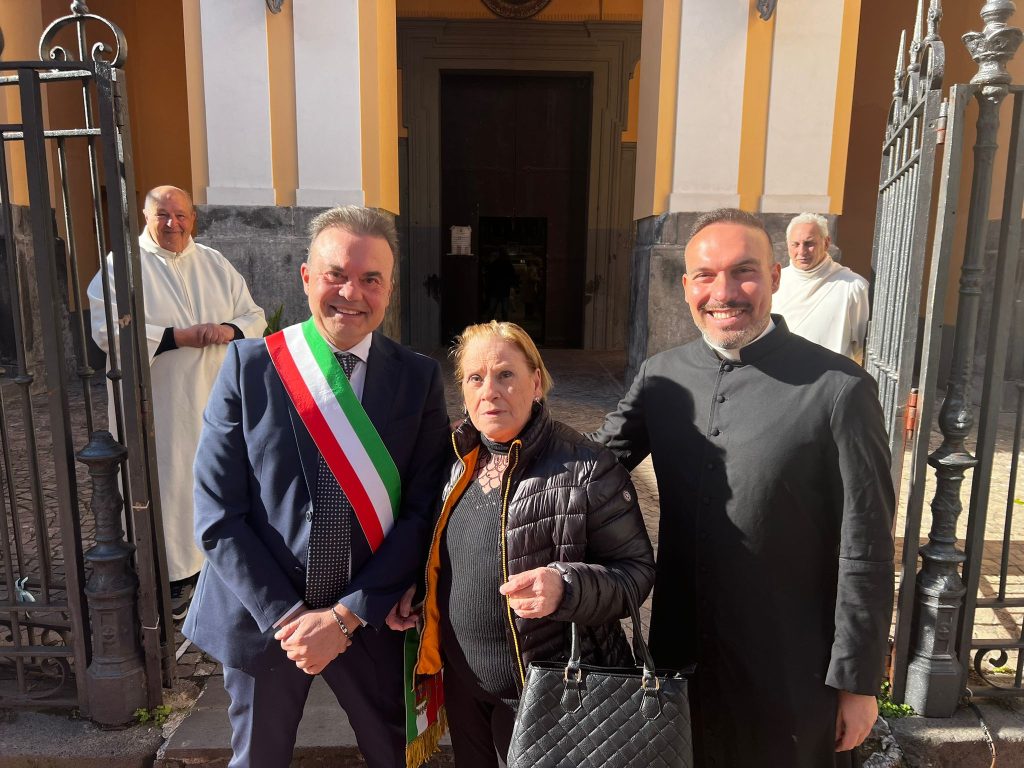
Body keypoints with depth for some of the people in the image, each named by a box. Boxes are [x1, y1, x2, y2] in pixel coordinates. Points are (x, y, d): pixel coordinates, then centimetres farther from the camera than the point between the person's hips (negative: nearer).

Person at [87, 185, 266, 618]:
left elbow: (254, 317, 8)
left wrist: (229, 330, -14)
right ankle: (174, 573, 17)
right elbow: (106, 330, -15)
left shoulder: (216, 265, 9)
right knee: (166, 485, 2)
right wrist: (177, 337, -20)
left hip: (215, 400, 4)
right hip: (157, 405, -4)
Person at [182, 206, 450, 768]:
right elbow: (218, 516, -10)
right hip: (262, 616, 0)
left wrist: (346, 615, -14)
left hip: (371, 618, 1)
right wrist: (287, 616, -14)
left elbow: (421, 514, -9)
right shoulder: (249, 365, -10)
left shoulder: (419, 378, -7)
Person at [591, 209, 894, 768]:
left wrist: (858, 682, -8)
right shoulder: (660, 376, -3)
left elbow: (864, 550, -12)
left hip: (792, 678, -3)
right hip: (682, 657, 4)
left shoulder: (839, 389, -16)